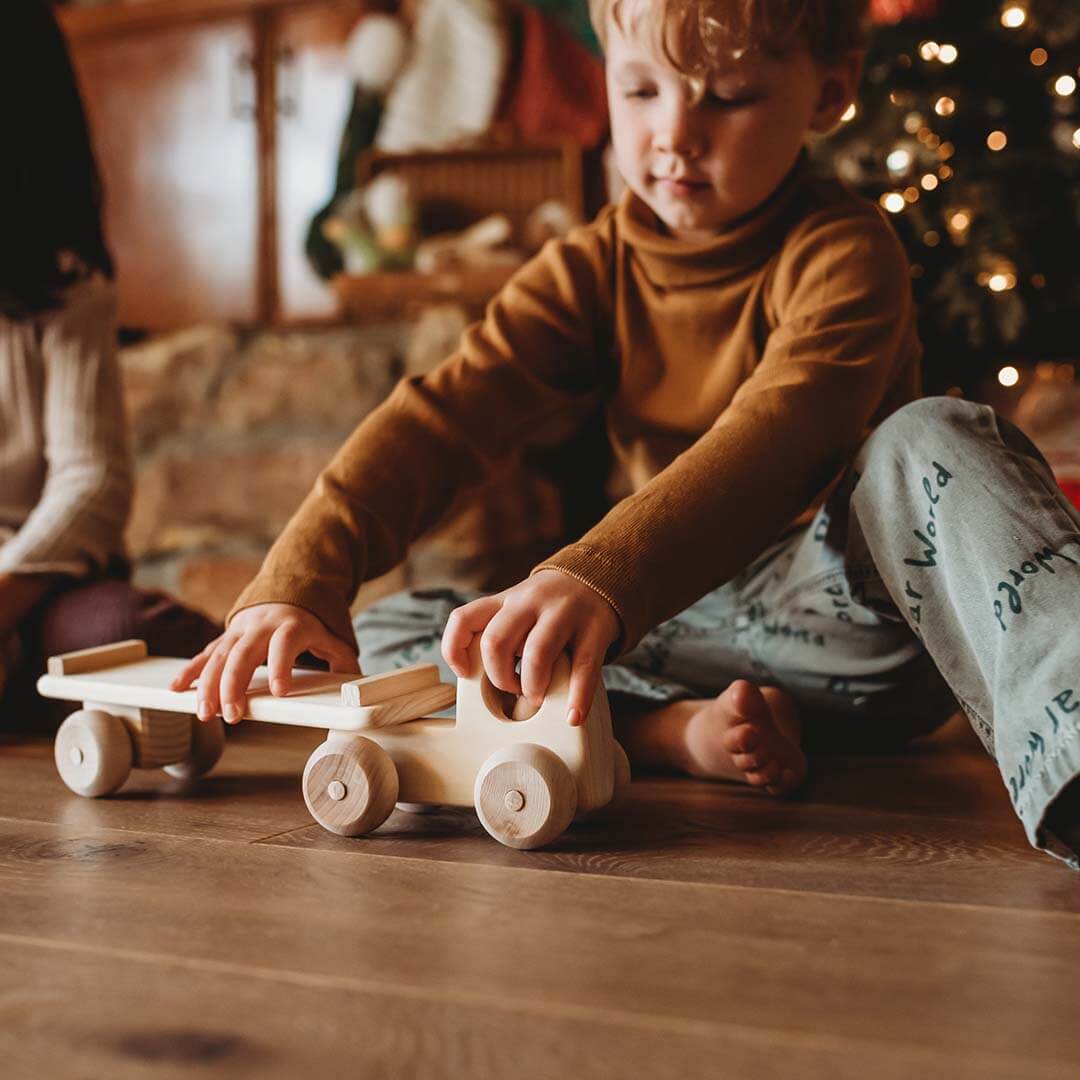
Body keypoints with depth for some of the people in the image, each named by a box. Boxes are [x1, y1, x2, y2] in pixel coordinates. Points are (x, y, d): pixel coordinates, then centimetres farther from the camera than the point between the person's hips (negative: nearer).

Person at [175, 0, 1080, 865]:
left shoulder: (843, 251, -10)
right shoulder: (595, 271, 4)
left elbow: (778, 438, -31)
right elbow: (438, 419, -11)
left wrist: (600, 579, -49)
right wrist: (300, 580, -28)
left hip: (841, 604, -4)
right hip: (675, 623, 5)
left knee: (935, 441, -32)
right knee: (384, 638, -9)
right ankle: (674, 730, -28)